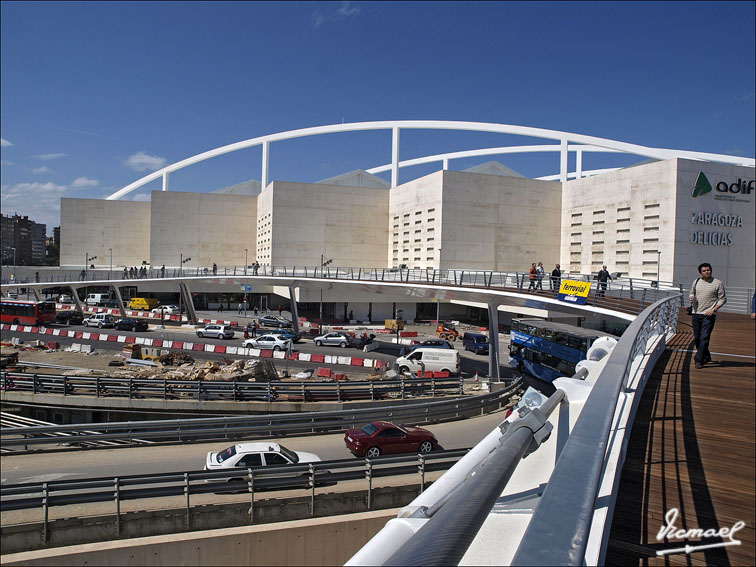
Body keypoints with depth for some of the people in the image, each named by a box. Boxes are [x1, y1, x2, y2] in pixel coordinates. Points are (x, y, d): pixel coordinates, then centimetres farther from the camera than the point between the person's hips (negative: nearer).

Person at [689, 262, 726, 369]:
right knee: (696, 338, 10)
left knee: (704, 338, -11)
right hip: (696, 313, 5)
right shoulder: (696, 282, 10)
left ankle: (699, 360, -9)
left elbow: (722, 299, 1)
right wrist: (692, 298, 0)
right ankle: (706, 356, 30)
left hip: (709, 315, -4)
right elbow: (692, 293, 23)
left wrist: (714, 309, -12)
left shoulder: (718, 283, -1)